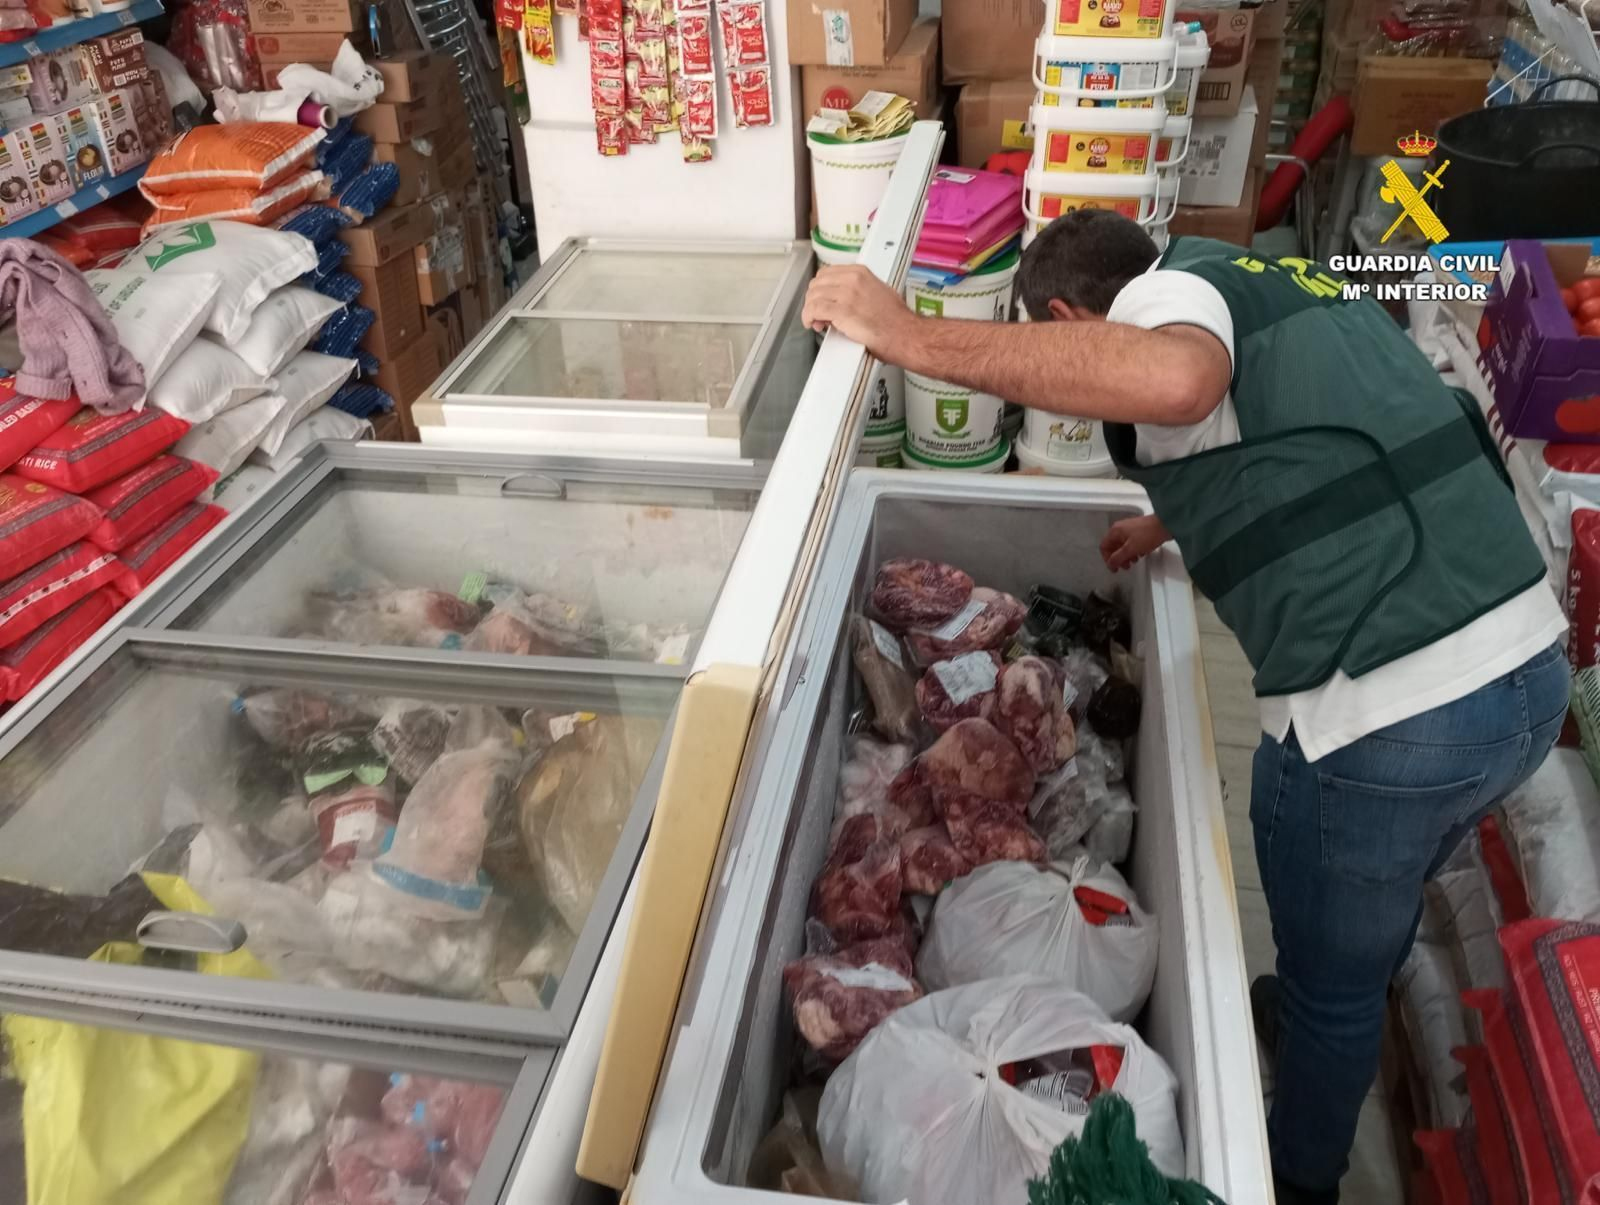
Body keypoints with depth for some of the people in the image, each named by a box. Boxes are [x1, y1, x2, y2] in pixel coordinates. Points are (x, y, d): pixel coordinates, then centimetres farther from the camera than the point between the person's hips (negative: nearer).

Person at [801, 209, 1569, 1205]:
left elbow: (1174, 379, -36)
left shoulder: (1167, 291, -10)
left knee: (1330, 982, 18)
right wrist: (1182, 521, 34)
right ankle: (1330, 1027, 61)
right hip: (1533, 666, 8)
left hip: (1387, 718, -8)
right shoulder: (1273, 282, 16)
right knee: (1377, 913, 34)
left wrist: (912, 336, -32)